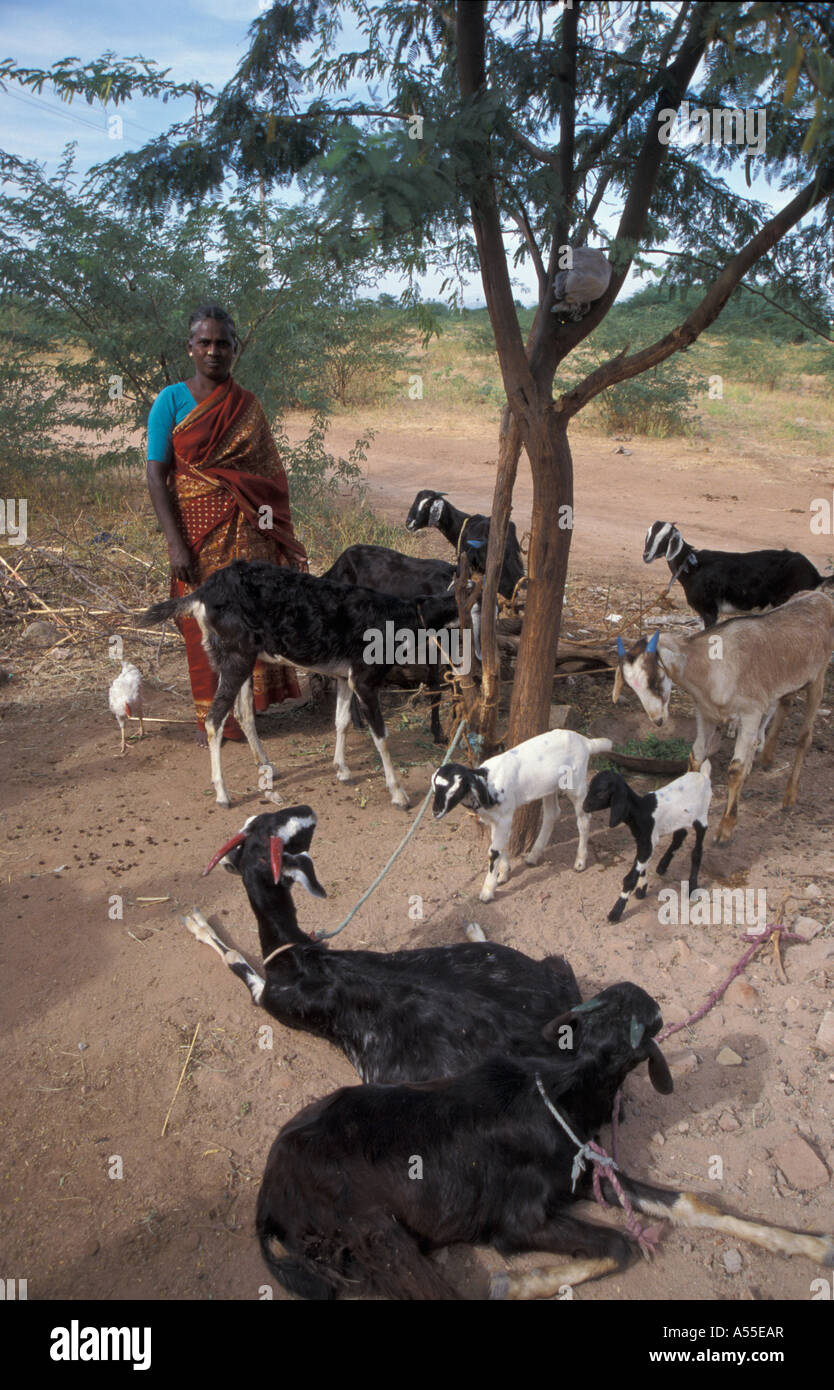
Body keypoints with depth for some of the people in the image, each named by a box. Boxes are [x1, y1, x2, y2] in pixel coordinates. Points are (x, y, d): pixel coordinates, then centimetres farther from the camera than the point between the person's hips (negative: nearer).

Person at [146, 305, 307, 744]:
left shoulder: (247, 407, 9)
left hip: (246, 531, 3)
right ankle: (209, 715, 17)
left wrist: (282, 538, 4)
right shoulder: (172, 401, -1)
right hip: (199, 529, -2)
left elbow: (270, 477, 11)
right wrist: (175, 542, -13)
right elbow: (157, 475, -5)